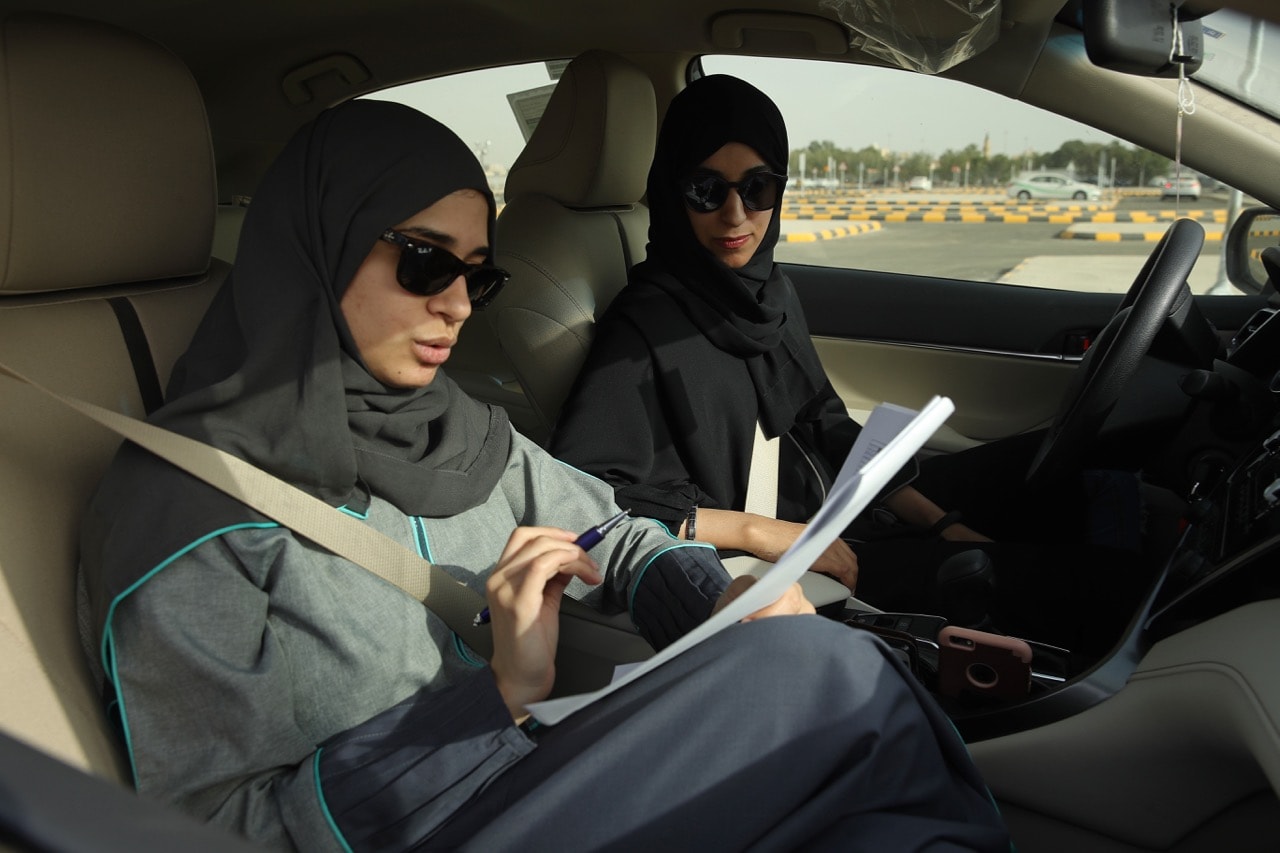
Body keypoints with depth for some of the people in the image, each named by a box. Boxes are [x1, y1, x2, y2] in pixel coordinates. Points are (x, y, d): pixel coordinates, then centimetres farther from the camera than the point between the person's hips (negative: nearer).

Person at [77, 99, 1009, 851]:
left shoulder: (457, 427, 6)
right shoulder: (183, 508, -14)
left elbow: (611, 533, 12)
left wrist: (729, 602, -10)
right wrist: (497, 692, -23)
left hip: (542, 767, 7)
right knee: (824, 674, -22)